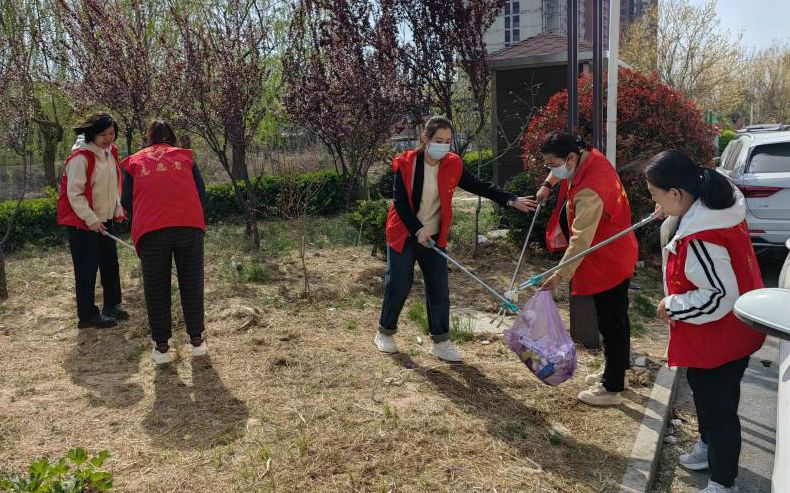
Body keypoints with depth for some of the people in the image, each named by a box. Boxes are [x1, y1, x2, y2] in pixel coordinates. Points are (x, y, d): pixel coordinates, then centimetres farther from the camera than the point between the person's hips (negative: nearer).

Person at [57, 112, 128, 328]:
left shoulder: (111, 152, 5)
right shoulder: (80, 158, -19)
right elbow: (74, 193, -20)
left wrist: (118, 210, 9)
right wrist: (91, 219, -19)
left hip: (105, 220, 8)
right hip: (81, 222, -8)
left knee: (111, 264, 13)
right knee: (87, 269, -3)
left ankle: (112, 305, 27)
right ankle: (87, 315, 6)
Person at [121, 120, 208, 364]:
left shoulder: (134, 162, 20)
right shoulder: (185, 156, 20)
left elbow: (127, 201, 16)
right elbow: (201, 195, 14)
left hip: (151, 229, 0)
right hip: (190, 225, 1)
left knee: (156, 289, 11)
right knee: (191, 283, 13)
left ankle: (162, 346, 16)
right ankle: (197, 340, 20)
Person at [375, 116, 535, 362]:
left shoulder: (452, 164, -4)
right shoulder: (406, 163, -13)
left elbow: (479, 186, -2)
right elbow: (400, 202, -14)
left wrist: (511, 200, -11)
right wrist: (418, 230, -21)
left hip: (434, 237, 3)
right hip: (404, 235, -3)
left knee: (439, 289, 1)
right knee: (398, 285, 3)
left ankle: (440, 342, 11)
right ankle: (385, 333, 23)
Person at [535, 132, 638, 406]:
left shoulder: (589, 192, -32)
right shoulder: (589, 156, -3)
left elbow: (581, 239, -34)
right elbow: (561, 171, 23)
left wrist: (560, 275, -34)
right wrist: (547, 184, 15)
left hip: (608, 262, -10)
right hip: (617, 255, 10)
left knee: (610, 322, 0)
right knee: (615, 317, 22)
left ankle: (612, 388, 12)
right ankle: (616, 369, 38)